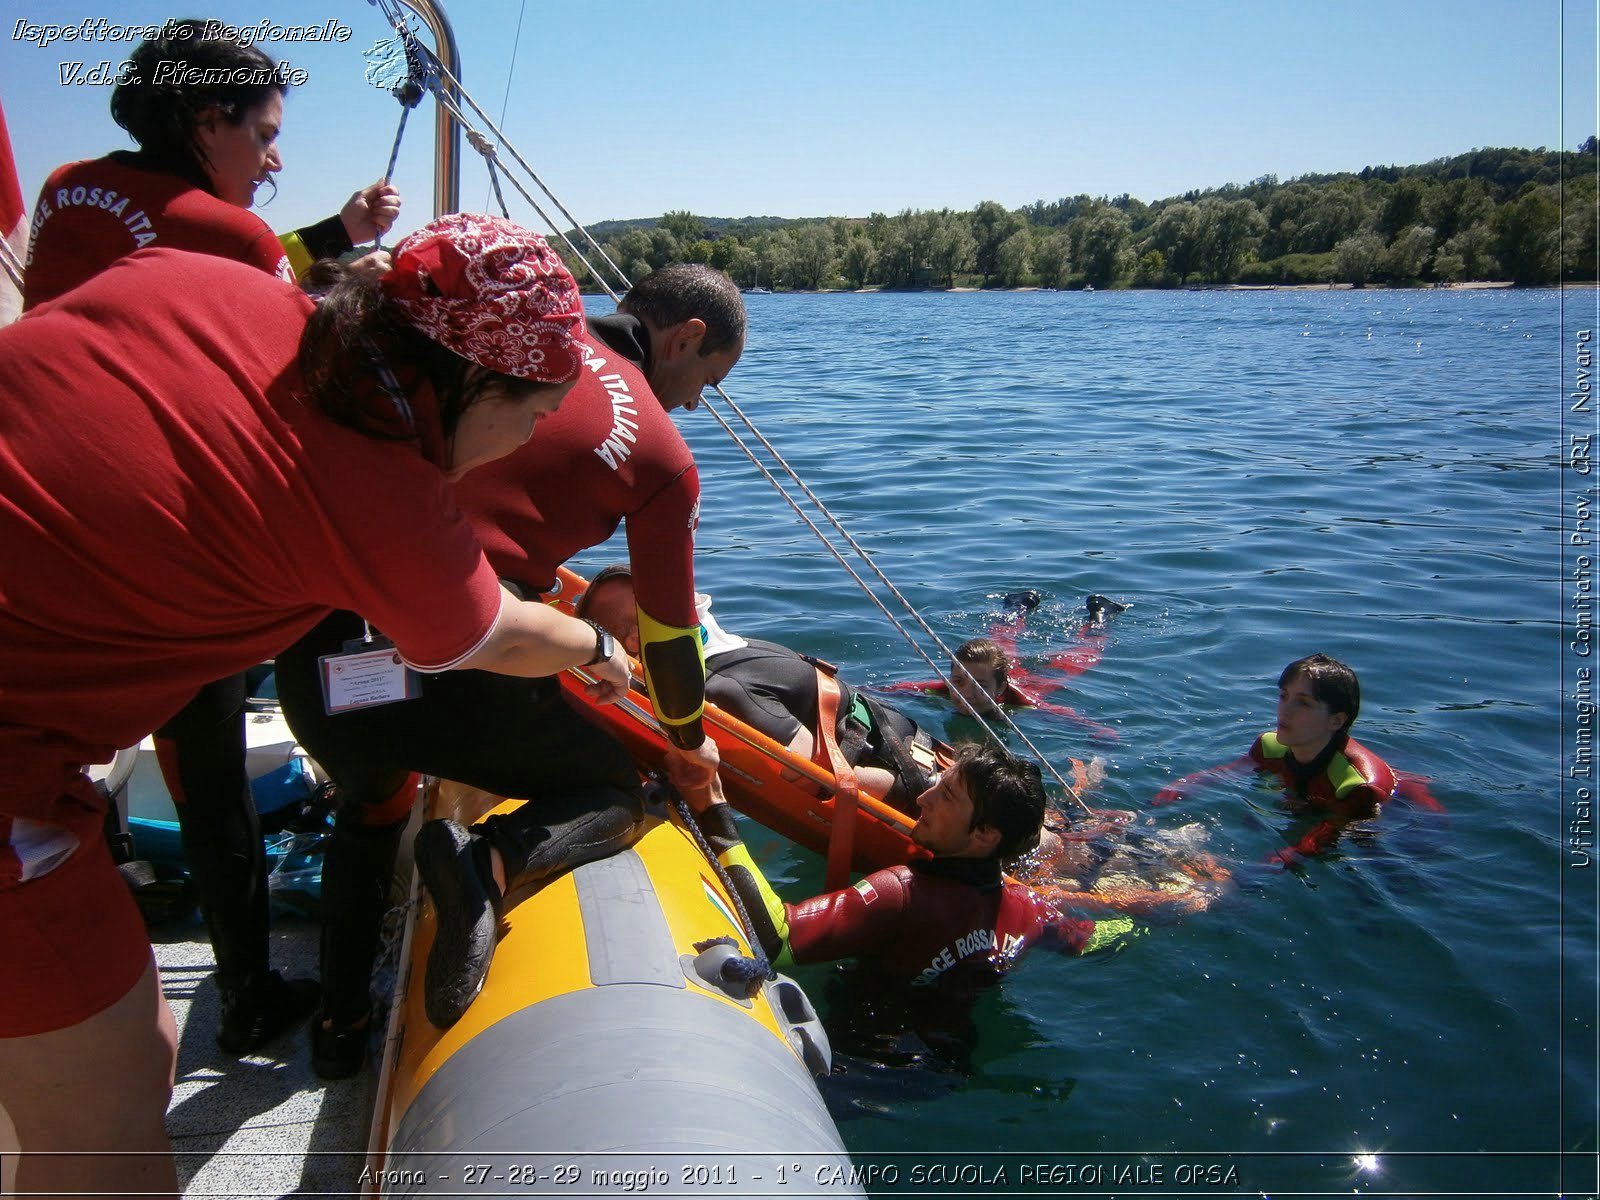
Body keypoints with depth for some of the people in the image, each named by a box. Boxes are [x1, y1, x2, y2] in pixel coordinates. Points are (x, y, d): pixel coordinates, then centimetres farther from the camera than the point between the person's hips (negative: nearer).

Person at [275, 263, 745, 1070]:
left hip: (314, 640, 6)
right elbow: (669, 637, 12)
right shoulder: (663, 457, 3)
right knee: (617, 796, 18)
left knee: (371, 803, 37)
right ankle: (491, 863, -12)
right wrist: (689, 742, 31)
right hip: (446, 667, -5)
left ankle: (339, 1020, 36)